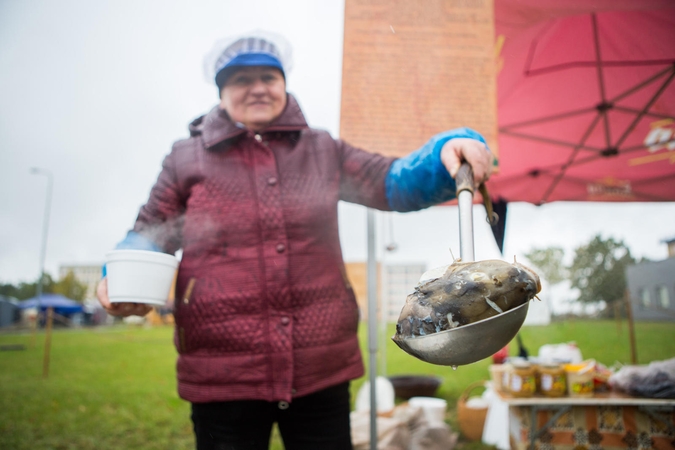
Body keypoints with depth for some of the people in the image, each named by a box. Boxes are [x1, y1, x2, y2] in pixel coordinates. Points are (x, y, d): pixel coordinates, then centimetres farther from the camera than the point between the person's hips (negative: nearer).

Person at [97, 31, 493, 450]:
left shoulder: (323, 151, 10)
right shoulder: (187, 159, 7)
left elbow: (396, 183, 5)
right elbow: (150, 235, 12)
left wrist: (448, 151, -15)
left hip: (323, 370, 2)